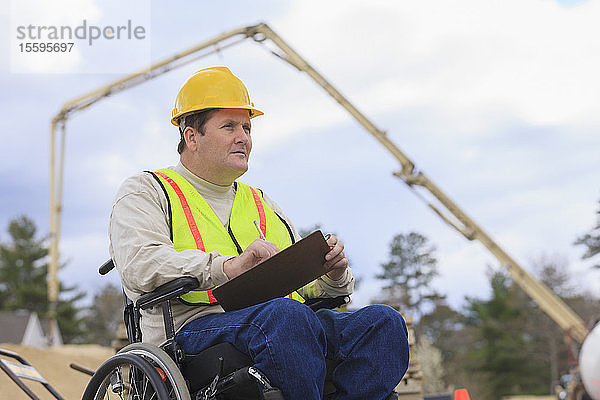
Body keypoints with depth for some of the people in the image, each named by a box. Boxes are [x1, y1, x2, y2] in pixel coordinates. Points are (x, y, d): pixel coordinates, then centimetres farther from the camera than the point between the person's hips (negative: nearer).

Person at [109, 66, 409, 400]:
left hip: (288, 330, 6)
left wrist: (334, 273, 4)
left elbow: (308, 286, 29)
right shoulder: (145, 192, 14)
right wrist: (229, 266, -20)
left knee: (384, 322, -22)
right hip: (196, 327, -5)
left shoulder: (262, 205, 33)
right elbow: (139, 266, -7)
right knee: (286, 314, -38)